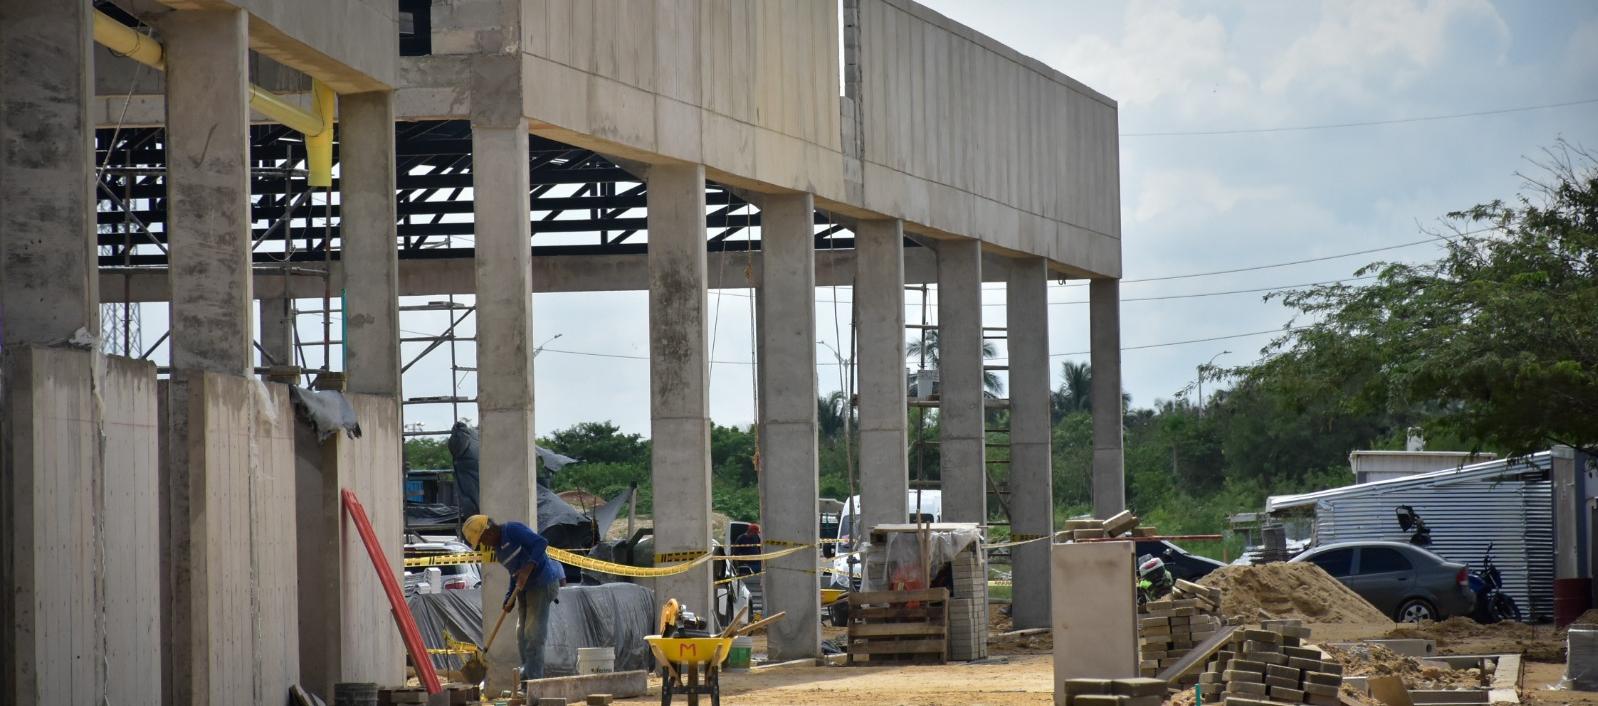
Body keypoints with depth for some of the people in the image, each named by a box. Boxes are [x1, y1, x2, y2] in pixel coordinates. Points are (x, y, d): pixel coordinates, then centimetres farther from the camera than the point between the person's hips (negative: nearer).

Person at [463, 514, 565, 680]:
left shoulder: (513, 530, -12)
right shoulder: (497, 548, 16)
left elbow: (541, 543, -24)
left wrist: (528, 568, -34)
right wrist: (509, 598, 8)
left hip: (542, 583, -10)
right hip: (526, 589, 10)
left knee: (533, 634, -12)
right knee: (522, 635, 11)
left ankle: (534, 679, -12)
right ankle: (526, 675, 16)